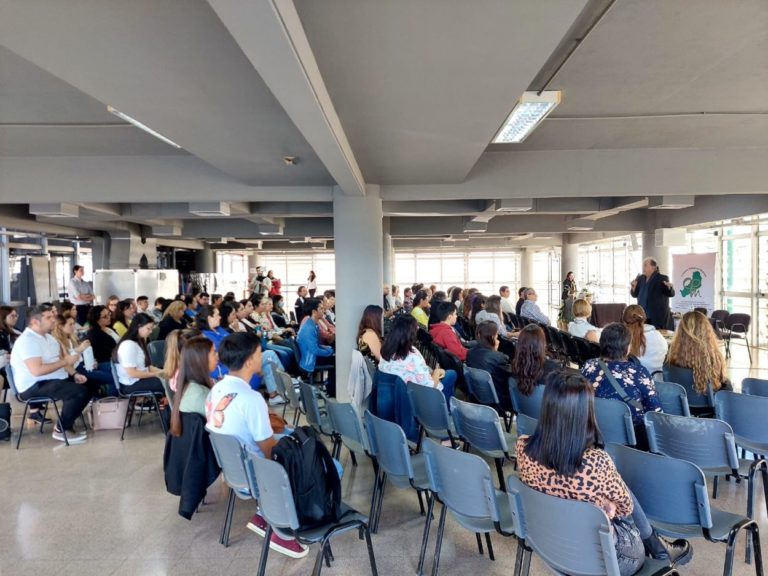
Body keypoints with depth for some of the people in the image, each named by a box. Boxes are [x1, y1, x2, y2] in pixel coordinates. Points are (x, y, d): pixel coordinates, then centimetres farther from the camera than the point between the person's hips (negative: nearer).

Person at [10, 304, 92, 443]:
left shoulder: (47, 337, 12)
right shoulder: (27, 340, -19)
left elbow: (59, 361, 18)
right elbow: (37, 370, -30)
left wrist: (74, 374, 1)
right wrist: (65, 361, -20)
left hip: (54, 379, 10)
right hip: (34, 386, -10)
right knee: (80, 392, -26)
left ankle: (66, 424, 13)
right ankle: (61, 430, -7)